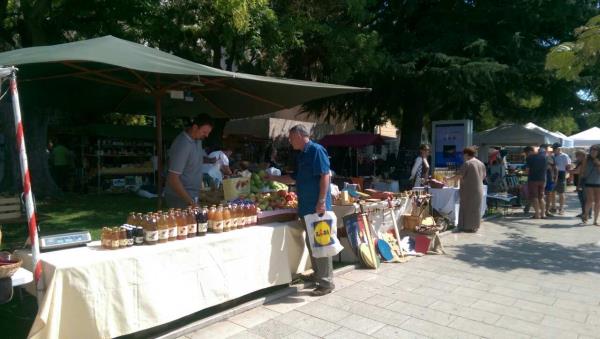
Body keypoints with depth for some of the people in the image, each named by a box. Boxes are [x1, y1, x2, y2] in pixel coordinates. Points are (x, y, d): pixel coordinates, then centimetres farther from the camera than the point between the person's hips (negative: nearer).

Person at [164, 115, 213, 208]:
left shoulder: (197, 139, 3)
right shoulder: (182, 145, -22)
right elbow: (173, 179, -25)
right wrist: (189, 201, -26)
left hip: (192, 195, 8)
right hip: (180, 197, -8)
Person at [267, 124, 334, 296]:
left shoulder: (316, 150, -10)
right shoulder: (301, 155, 18)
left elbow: (325, 175, -17)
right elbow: (294, 178, 28)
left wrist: (322, 201, -22)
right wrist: (273, 178, 28)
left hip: (317, 207, -9)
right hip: (306, 208, 9)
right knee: (311, 243, 13)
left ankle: (326, 282, 3)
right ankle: (318, 276, 25)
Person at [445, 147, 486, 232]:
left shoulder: (467, 163, -11)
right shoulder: (481, 164, 11)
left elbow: (459, 176, -15)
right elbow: (483, 177, 16)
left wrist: (449, 178, -2)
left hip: (468, 190, -7)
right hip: (479, 190, 7)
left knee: (466, 207, 0)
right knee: (476, 208, 11)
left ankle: (467, 227, 2)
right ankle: (474, 226, 16)